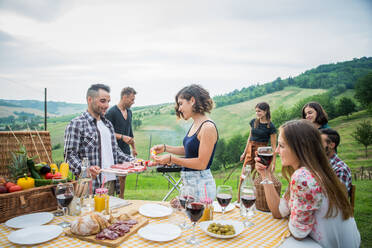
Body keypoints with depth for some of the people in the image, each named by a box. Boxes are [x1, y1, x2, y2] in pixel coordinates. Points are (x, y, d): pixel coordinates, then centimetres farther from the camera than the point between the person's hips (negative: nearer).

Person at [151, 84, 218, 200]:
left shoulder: (208, 127, -19)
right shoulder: (195, 124, 8)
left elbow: (201, 163, -20)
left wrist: (171, 159, -19)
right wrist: (165, 148, 8)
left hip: (201, 184, -8)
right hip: (189, 182, 8)